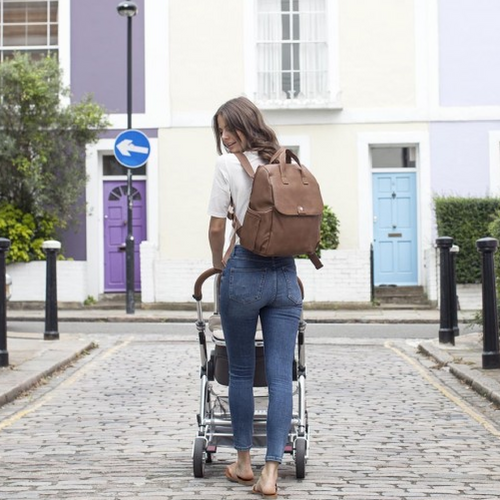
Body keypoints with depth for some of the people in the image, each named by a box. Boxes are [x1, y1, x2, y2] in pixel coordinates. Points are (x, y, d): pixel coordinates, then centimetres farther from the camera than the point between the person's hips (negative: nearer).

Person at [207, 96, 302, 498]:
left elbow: (217, 228, -3)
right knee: (281, 375, 1)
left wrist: (218, 265, 15)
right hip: (285, 273, 4)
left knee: (241, 373, 10)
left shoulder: (229, 164, -3)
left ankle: (244, 463, 21)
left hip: (244, 272, -3)